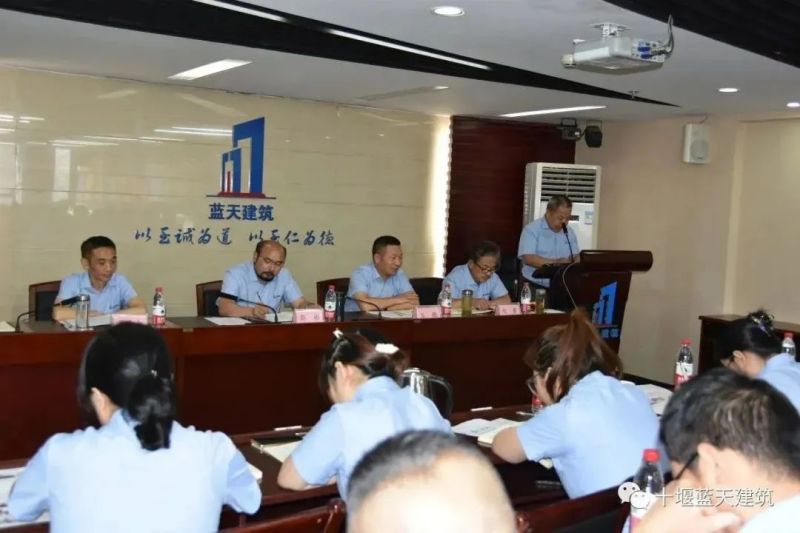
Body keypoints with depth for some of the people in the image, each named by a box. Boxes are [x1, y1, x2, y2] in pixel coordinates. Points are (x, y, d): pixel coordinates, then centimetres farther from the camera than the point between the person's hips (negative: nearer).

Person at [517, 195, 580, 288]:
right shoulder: (531, 229, -4)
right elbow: (528, 259, -14)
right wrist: (557, 263, -17)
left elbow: (576, 257, 19)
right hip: (535, 285, -6)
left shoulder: (570, 232, 15)